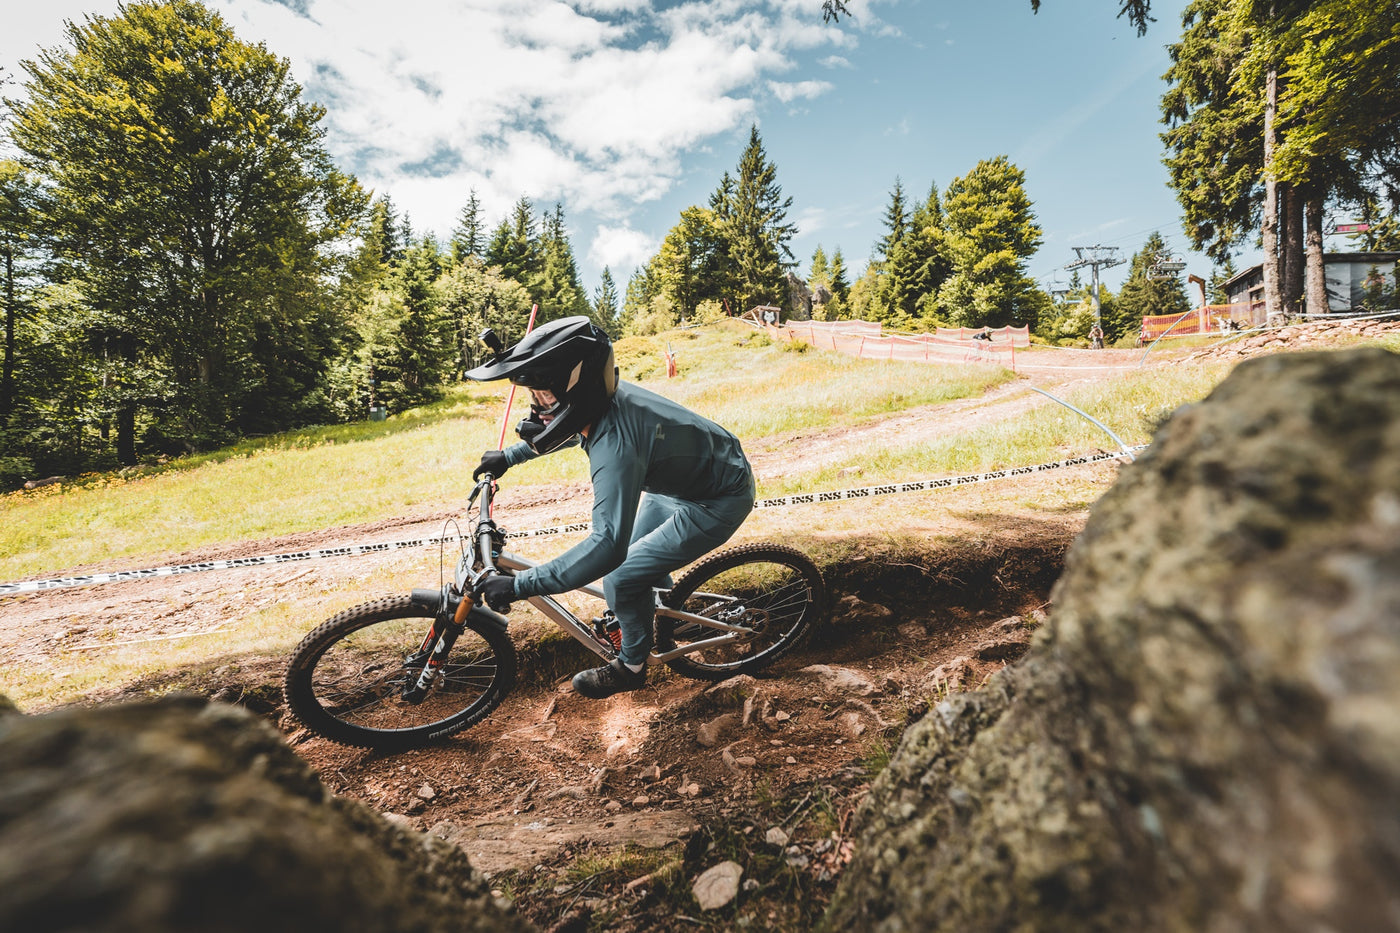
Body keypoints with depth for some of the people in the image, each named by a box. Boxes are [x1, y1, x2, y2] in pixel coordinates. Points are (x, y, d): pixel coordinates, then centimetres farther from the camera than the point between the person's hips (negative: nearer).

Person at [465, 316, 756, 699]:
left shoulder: (614, 444, -38)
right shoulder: (600, 399, -11)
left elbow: (609, 542, -45)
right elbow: (572, 430, 15)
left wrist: (519, 585, -39)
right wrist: (510, 455, 17)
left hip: (719, 501, -9)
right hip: (686, 476, 9)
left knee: (622, 579, -8)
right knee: (635, 550, 21)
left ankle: (631, 667, 19)